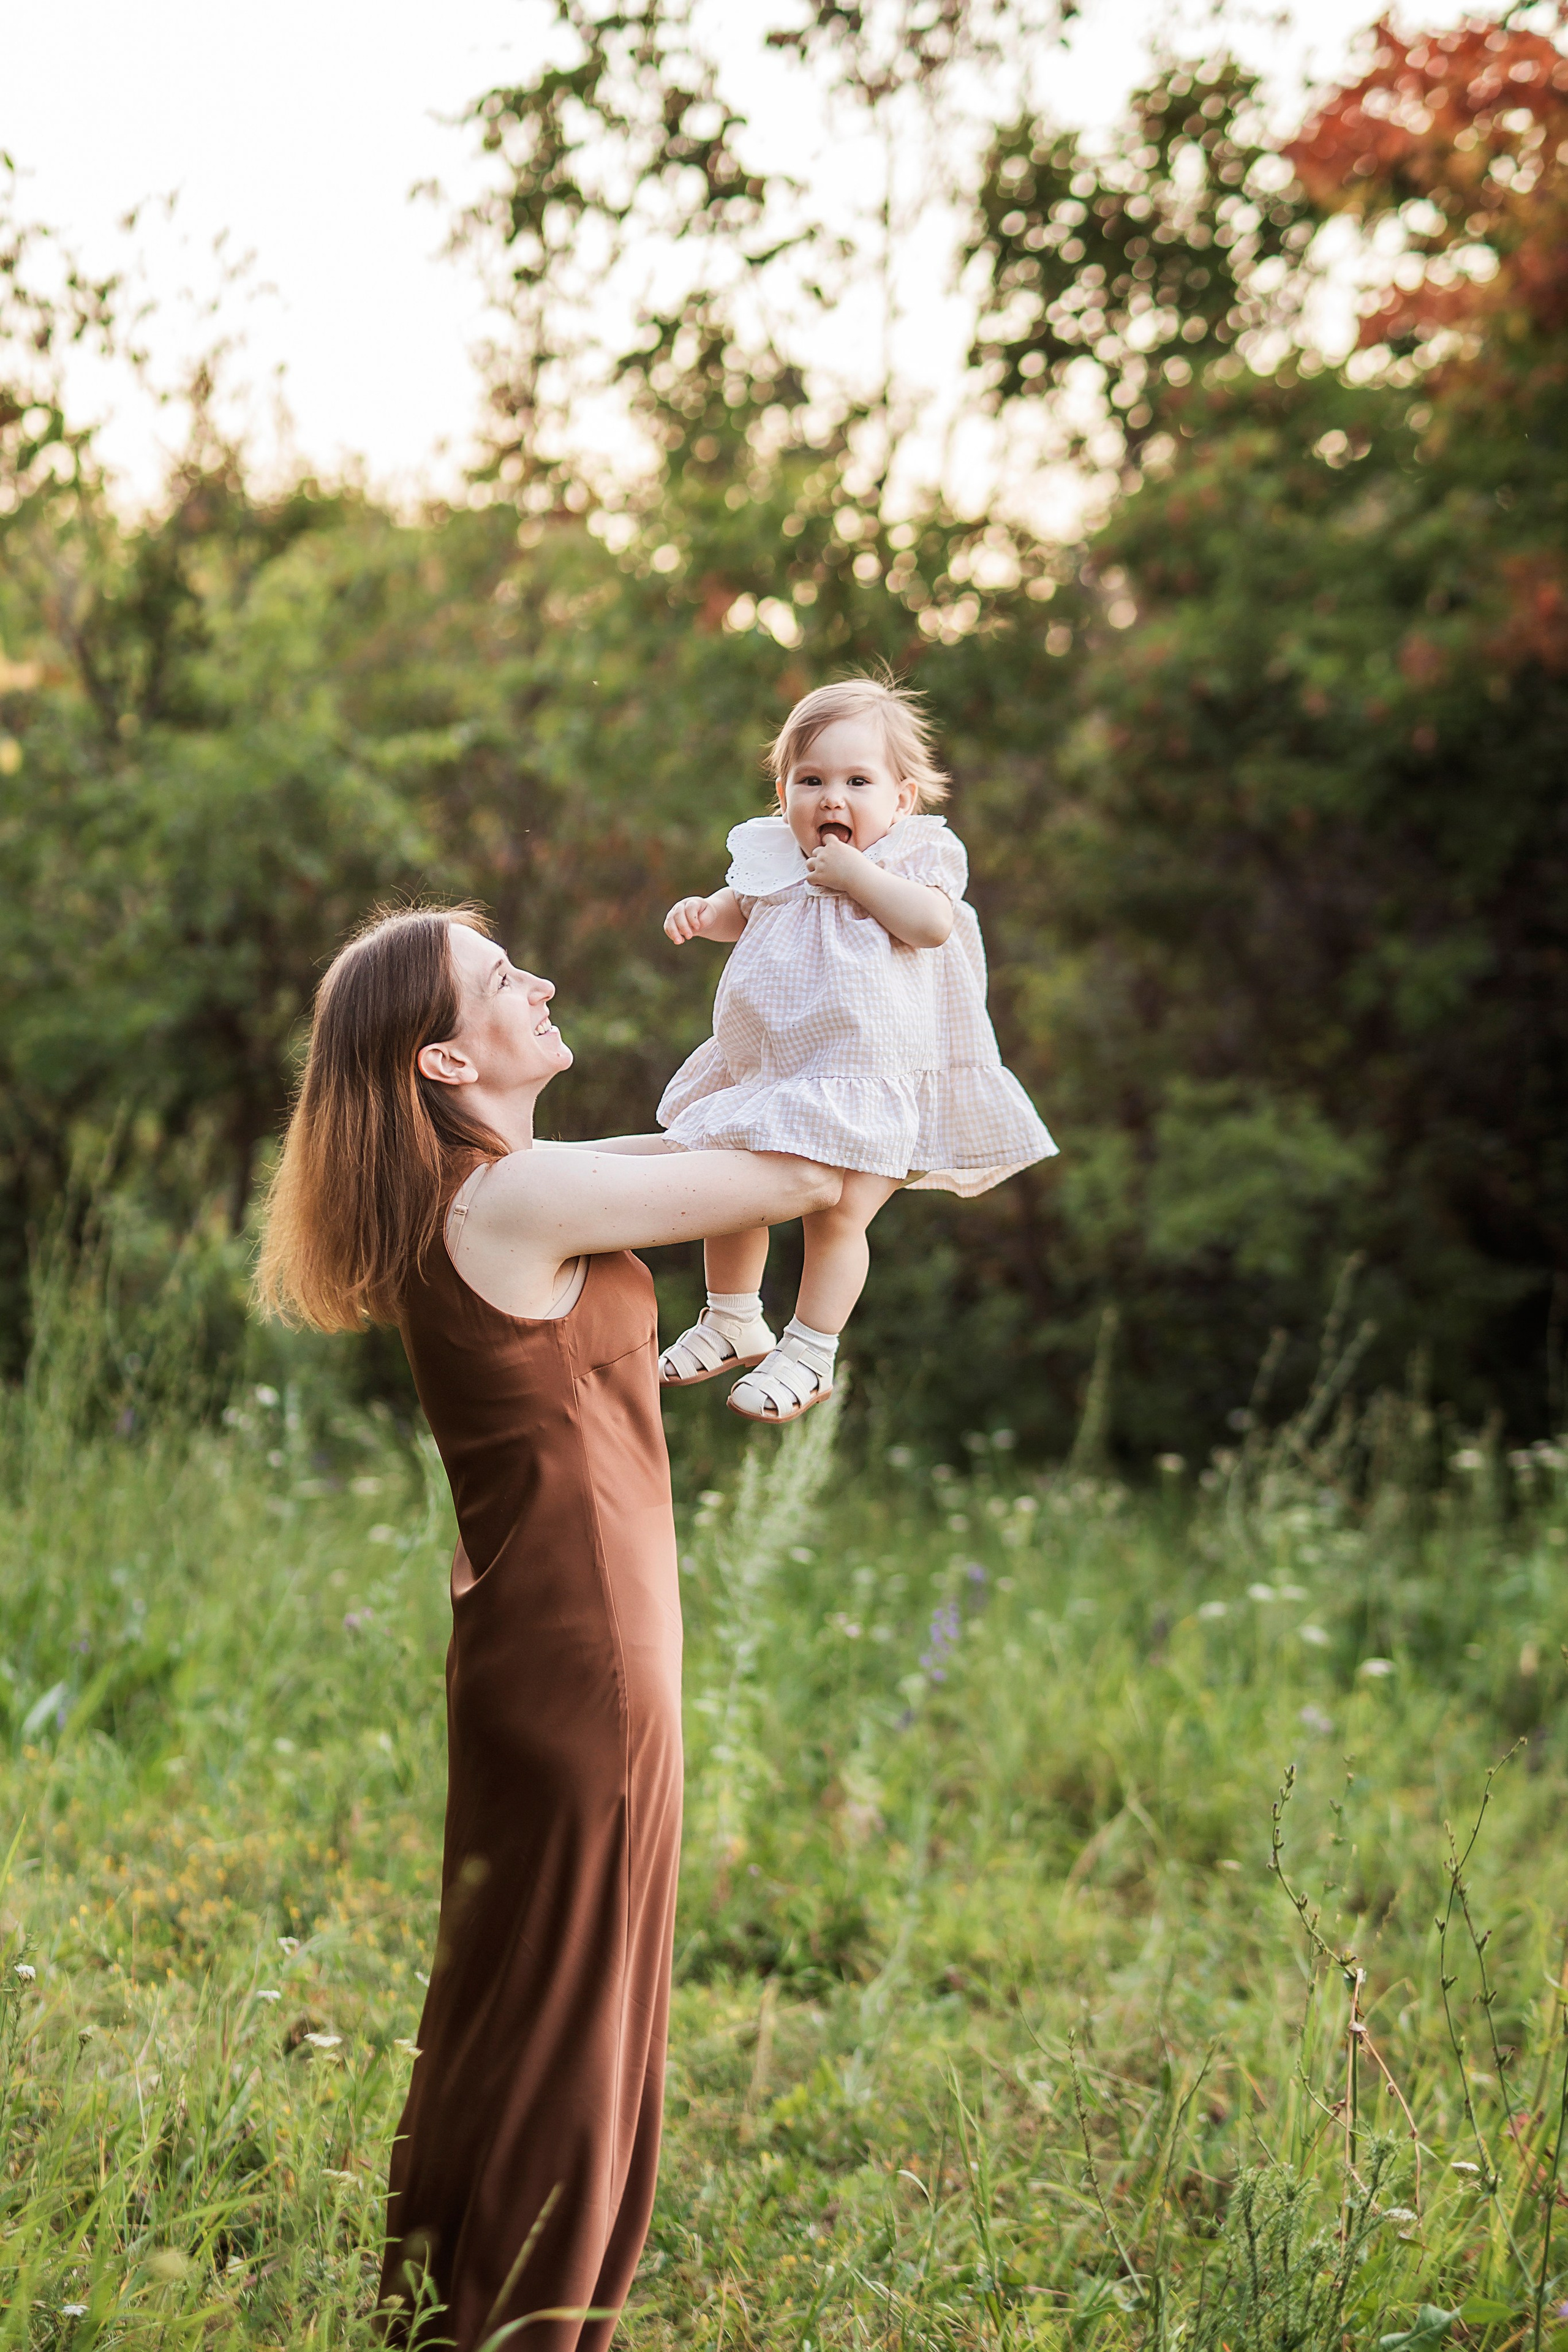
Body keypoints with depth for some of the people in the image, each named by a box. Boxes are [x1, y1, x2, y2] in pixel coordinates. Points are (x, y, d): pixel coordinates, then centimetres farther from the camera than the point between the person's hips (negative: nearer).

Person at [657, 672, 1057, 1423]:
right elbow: (742, 910, 24)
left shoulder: (914, 856, -9)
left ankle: (809, 1356, 7)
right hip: (764, 1071, 6)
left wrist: (856, 872, -23)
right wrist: (703, 912, 3)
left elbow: (930, 923, -27)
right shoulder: (773, 857, 4)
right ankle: (733, 1322, 35)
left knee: (836, 1214, -9)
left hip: (866, 1076, -5)